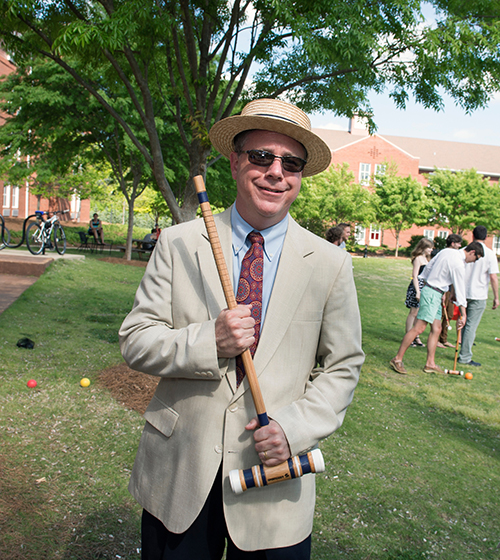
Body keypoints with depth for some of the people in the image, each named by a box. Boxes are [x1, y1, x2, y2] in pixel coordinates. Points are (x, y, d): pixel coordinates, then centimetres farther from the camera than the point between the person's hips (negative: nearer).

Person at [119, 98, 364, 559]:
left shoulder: (331, 265, -3)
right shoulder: (178, 244, -3)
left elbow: (342, 366, 2)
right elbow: (135, 340, -4)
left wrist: (295, 427, -14)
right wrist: (208, 343, -21)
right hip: (178, 472, 1)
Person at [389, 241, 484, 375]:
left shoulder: (446, 251, 9)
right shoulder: (458, 264, -16)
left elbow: (429, 266, 16)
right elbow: (459, 289, -13)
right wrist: (463, 314, -8)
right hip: (432, 294, -10)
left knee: (436, 329, 10)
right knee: (419, 328, -11)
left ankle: (430, 364, 12)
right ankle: (397, 359, -9)